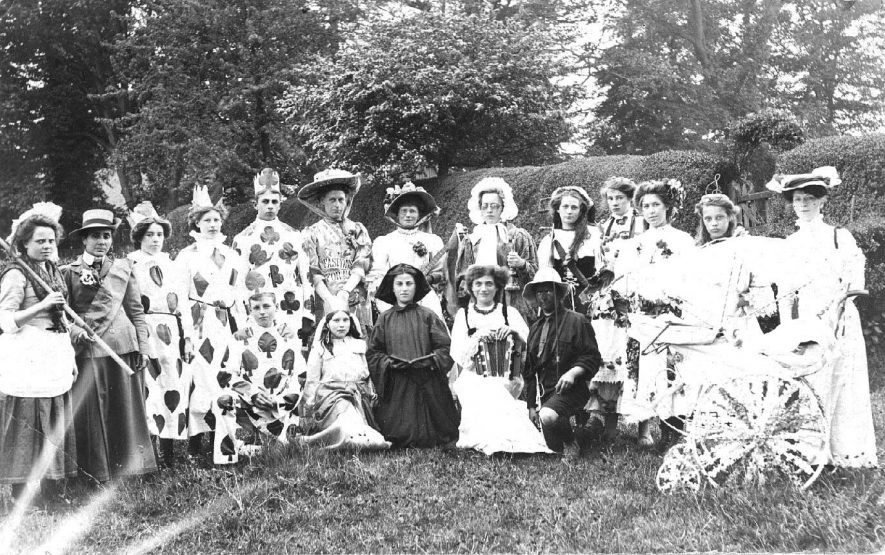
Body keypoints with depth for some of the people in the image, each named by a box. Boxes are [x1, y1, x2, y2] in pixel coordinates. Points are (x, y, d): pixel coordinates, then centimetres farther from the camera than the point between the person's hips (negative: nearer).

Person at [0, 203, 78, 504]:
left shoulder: (52, 270, 15)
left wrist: (70, 355, 19)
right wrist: (42, 305, -20)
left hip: (55, 355, 8)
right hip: (28, 357, -8)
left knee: (55, 424, 11)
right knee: (27, 423, -2)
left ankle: (51, 486, 20)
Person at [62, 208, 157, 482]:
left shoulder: (124, 268, 10)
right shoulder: (69, 272, 5)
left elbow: (136, 310, 10)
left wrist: (143, 346, 5)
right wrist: (75, 330, -15)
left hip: (123, 345, 1)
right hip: (86, 349, -1)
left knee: (126, 406, 5)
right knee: (90, 407, 3)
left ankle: (129, 463, 18)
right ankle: (96, 469, 15)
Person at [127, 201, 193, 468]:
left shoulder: (171, 265, 19)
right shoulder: (129, 265, 4)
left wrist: (186, 336, 10)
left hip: (173, 334, 5)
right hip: (144, 332, -4)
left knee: (176, 384, -1)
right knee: (149, 384, -13)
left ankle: (167, 446, 6)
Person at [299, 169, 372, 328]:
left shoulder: (358, 230, 13)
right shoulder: (312, 233, 9)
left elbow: (361, 267, 2)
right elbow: (314, 274, 0)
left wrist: (345, 292, -14)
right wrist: (330, 300, -15)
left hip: (357, 303, 1)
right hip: (325, 304, -1)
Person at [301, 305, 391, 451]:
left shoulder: (360, 345, 24)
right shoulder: (320, 347, 18)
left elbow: (369, 376, 21)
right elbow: (312, 380, 16)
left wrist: (373, 396, 8)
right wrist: (310, 404, 6)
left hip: (358, 394, 4)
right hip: (330, 393, -4)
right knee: (343, 407, -36)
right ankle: (360, 437, -53)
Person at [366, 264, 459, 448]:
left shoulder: (427, 315, 3)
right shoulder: (385, 319, 8)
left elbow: (445, 347, -1)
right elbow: (373, 352, 7)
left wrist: (429, 360, -17)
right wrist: (389, 362, -11)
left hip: (427, 384, -1)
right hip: (396, 388, 1)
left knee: (427, 439, 0)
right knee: (400, 438, -2)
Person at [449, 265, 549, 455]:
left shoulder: (509, 313, 14)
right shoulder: (463, 314, 15)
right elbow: (457, 356, 3)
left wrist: (514, 333, -17)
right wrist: (476, 338, -14)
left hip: (506, 380, 0)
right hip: (473, 379, 0)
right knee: (487, 397, -32)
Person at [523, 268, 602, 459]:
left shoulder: (577, 321, -1)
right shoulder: (535, 327, 17)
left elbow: (592, 357, -6)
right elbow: (530, 370, 20)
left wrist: (573, 372, -24)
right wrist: (531, 404, 13)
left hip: (570, 388, -6)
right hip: (544, 392, 6)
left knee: (548, 416, -35)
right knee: (551, 447, -2)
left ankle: (571, 446, -9)